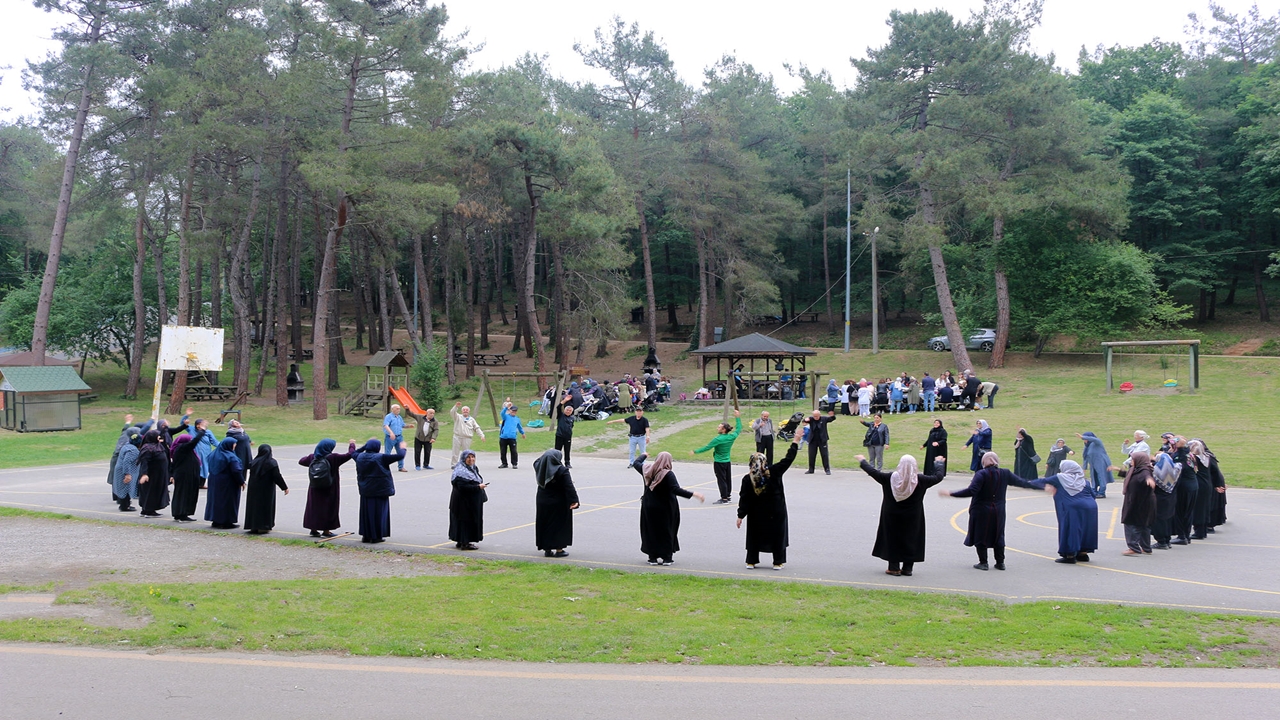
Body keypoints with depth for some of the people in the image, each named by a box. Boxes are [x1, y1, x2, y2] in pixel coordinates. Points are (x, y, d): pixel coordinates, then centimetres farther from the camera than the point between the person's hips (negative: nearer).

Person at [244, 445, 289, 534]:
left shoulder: (255, 461, -1)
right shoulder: (272, 462, -11)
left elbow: (251, 472, 6)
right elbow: (277, 476, -14)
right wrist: (285, 487, -7)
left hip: (254, 488, 3)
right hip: (267, 489, -3)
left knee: (254, 505, 12)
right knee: (265, 506, 4)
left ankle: (254, 526, 14)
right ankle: (263, 527, 2)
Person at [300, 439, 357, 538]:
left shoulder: (312, 457, -6)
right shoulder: (333, 458, -18)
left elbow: (301, 461, 12)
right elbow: (350, 454, -15)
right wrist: (352, 444, 3)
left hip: (315, 489, 4)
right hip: (329, 489, -4)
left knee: (314, 506, 13)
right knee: (328, 507, 7)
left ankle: (313, 529, 18)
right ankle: (326, 530, 11)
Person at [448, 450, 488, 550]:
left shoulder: (473, 468, 13)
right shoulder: (461, 471, -19)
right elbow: (462, 486, -26)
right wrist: (478, 487, -24)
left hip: (472, 501, 10)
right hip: (463, 501, -10)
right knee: (465, 521, -4)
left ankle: (461, 542, 22)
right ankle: (464, 543, 2)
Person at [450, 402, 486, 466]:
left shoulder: (471, 420, 16)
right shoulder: (458, 417, 11)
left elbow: (477, 428, 13)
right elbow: (453, 412, -8)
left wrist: (482, 435, 2)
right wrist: (456, 406, -26)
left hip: (467, 438, 1)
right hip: (457, 437, -1)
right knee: (455, 451, -1)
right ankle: (453, 464, 5)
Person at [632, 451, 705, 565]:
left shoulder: (647, 471, -3)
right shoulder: (668, 474, -20)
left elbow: (636, 463, 18)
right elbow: (676, 490, -31)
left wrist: (644, 455, 38)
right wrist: (694, 494, -32)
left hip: (649, 508, 4)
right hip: (665, 509, -4)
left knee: (651, 532, 13)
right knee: (666, 532, 9)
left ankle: (653, 557, 14)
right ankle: (667, 558, 10)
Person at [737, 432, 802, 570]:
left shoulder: (747, 479, -13)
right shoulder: (774, 472, -14)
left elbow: (744, 499, -10)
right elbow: (788, 459, -6)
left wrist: (741, 516, -3)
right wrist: (795, 443, 3)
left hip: (756, 514, 0)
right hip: (776, 512, 0)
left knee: (754, 537, 14)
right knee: (778, 536, 12)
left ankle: (751, 561, 18)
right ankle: (778, 562, 16)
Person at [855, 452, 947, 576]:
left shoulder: (889, 478, -13)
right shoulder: (920, 480, -13)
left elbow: (873, 472, -1)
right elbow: (938, 476, 2)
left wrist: (862, 461, 16)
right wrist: (939, 463, 21)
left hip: (892, 517, 0)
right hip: (912, 518, 0)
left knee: (893, 539, 9)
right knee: (910, 540, 10)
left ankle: (894, 567, 11)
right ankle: (907, 568, 12)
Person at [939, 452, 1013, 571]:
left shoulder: (981, 474, -17)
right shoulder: (1005, 474, -2)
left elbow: (971, 491, -27)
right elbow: (1020, 482, 14)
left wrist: (950, 494, -26)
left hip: (981, 511, -5)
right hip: (998, 511, 5)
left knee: (980, 536, 7)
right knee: (998, 536, 16)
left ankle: (983, 563, 9)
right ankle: (1000, 562, 21)